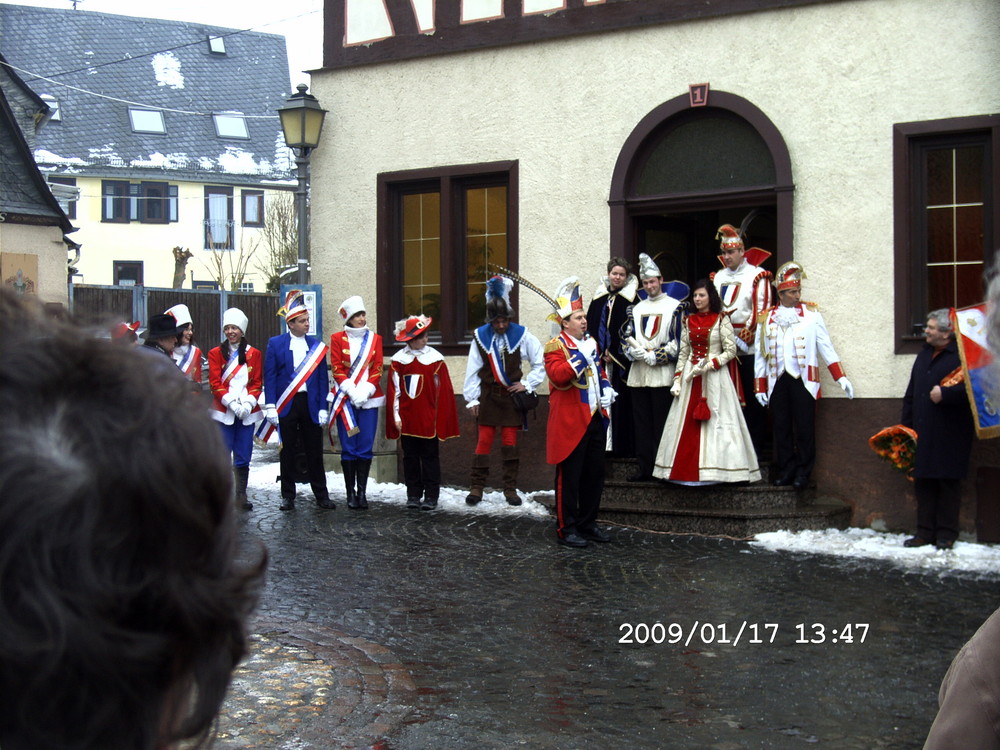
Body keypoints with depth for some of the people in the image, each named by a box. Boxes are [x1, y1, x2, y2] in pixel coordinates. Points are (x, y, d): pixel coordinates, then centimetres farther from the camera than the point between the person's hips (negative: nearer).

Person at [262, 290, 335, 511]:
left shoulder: (316, 345, 7)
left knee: (314, 451, 4)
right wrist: (270, 407, -9)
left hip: (310, 405, 1)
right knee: (287, 452, 5)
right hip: (286, 406, -1)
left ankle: (321, 495, 11)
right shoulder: (275, 344, 3)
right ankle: (288, 496, 12)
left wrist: (323, 409, -1)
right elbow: (269, 377, 0)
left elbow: (323, 379, 6)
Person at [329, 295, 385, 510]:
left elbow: (377, 370, 4)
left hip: (369, 399, 1)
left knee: (365, 448, -1)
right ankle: (351, 493, 4)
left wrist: (365, 391, -10)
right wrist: (351, 391, -14)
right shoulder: (338, 338, 4)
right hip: (344, 399, -1)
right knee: (348, 448, -1)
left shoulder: (375, 339, 9)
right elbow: (337, 369, -1)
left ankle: (362, 491, 5)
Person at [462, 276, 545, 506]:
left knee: (510, 442, 4)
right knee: (484, 441, -2)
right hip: (488, 395, 0)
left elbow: (540, 362, 5)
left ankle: (510, 488, 10)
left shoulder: (521, 335, -4)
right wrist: (471, 399, 3)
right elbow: (472, 370, 3)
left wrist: (528, 384, 1)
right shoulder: (480, 337, -1)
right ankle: (476, 487, 2)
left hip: (512, 395, 0)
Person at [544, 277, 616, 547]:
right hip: (570, 423, -8)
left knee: (595, 474, 13)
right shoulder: (555, 347, -9)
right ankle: (566, 528, 5)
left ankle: (588, 523, 24)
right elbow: (558, 376, -25)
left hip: (595, 419, 8)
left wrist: (606, 387, 9)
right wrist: (581, 356, -25)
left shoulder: (591, 342, 15)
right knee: (569, 477, -2)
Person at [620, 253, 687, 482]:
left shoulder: (674, 306, 1)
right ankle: (645, 468, 10)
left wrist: (655, 357, -12)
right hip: (638, 374, 5)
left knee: (661, 422, -5)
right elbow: (626, 336, 12)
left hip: (662, 375, -5)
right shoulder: (637, 309, 17)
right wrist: (635, 351, -8)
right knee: (641, 422, 5)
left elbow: (678, 341, -6)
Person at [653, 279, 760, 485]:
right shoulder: (689, 321, 13)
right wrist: (677, 379, 6)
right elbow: (683, 353, 14)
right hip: (690, 376, 5)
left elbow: (731, 350, -6)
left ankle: (712, 470, -4)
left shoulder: (721, 319, -1)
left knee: (714, 421, -6)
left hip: (715, 376, -5)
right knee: (687, 424, 1)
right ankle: (687, 470, 3)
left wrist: (709, 364, -16)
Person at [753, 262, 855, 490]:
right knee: (781, 428, 4)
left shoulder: (811, 313, 7)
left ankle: (803, 472, 8)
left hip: (803, 380, -2)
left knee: (804, 428, -1)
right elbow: (760, 354, 12)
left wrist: (840, 377, -3)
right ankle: (785, 470, 13)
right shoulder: (767, 318, 11)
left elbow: (825, 346, 4)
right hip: (777, 381, 2)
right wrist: (760, 386, 7)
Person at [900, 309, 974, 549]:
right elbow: (911, 394, 21)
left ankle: (946, 534, 8)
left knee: (948, 482, 1)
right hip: (922, 432, 7)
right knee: (923, 482, 8)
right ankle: (925, 532, 14)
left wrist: (945, 394, -23)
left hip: (950, 433, -7)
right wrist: (905, 425, 17)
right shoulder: (924, 355, 17)